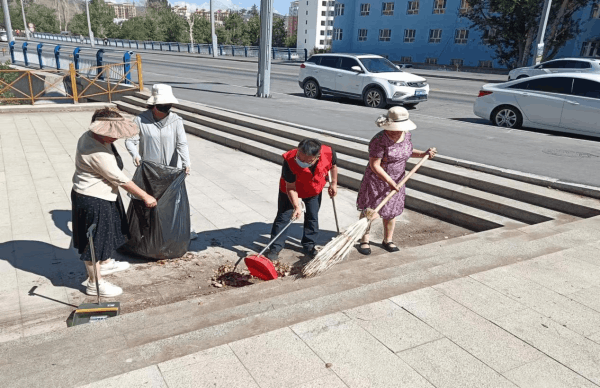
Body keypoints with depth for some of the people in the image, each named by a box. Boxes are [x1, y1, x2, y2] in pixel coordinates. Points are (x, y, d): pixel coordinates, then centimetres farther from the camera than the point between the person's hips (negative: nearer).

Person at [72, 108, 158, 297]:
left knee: (106, 231, 26)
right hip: (92, 200, -11)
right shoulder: (97, 153, -32)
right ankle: (94, 283, 17)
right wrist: (145, 197, -18)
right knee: (95, 240, 2)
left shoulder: (91, 136, 0)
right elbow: (120, 179, -26)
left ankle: (105, 263, 48)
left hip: (103, 196, 11)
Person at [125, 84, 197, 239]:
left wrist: (186, 162, -30)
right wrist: (135, 155, -30)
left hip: (172, 169, 1)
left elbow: (182, 143, -15)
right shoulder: (141, 120, -10)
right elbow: (130, 140, -9)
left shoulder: (176, 120, -9)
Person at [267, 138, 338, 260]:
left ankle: (309, 246, 31)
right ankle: (275, 248, 16)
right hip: (291, 190, -2)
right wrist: (297, 206, -37)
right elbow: (290, 188, -29)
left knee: (312, 218, 11)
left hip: (314, 190, 3)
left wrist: (334, 183, 1)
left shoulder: (328, 153, -35)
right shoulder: (290, 161, -41)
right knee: (283, 217, 2)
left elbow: (333, 165, -7)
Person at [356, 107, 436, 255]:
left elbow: (408, 151, 17)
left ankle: (388, 240, 32)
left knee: (391, 211, 15)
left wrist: (424, 153, 1)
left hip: (396, 180, 6)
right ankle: (365, 240, 23)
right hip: (376, 181, -6)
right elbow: (374, 165, -23)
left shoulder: (406, 134, -1)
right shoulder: (379, 141, -25)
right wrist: (388, 180, -25)